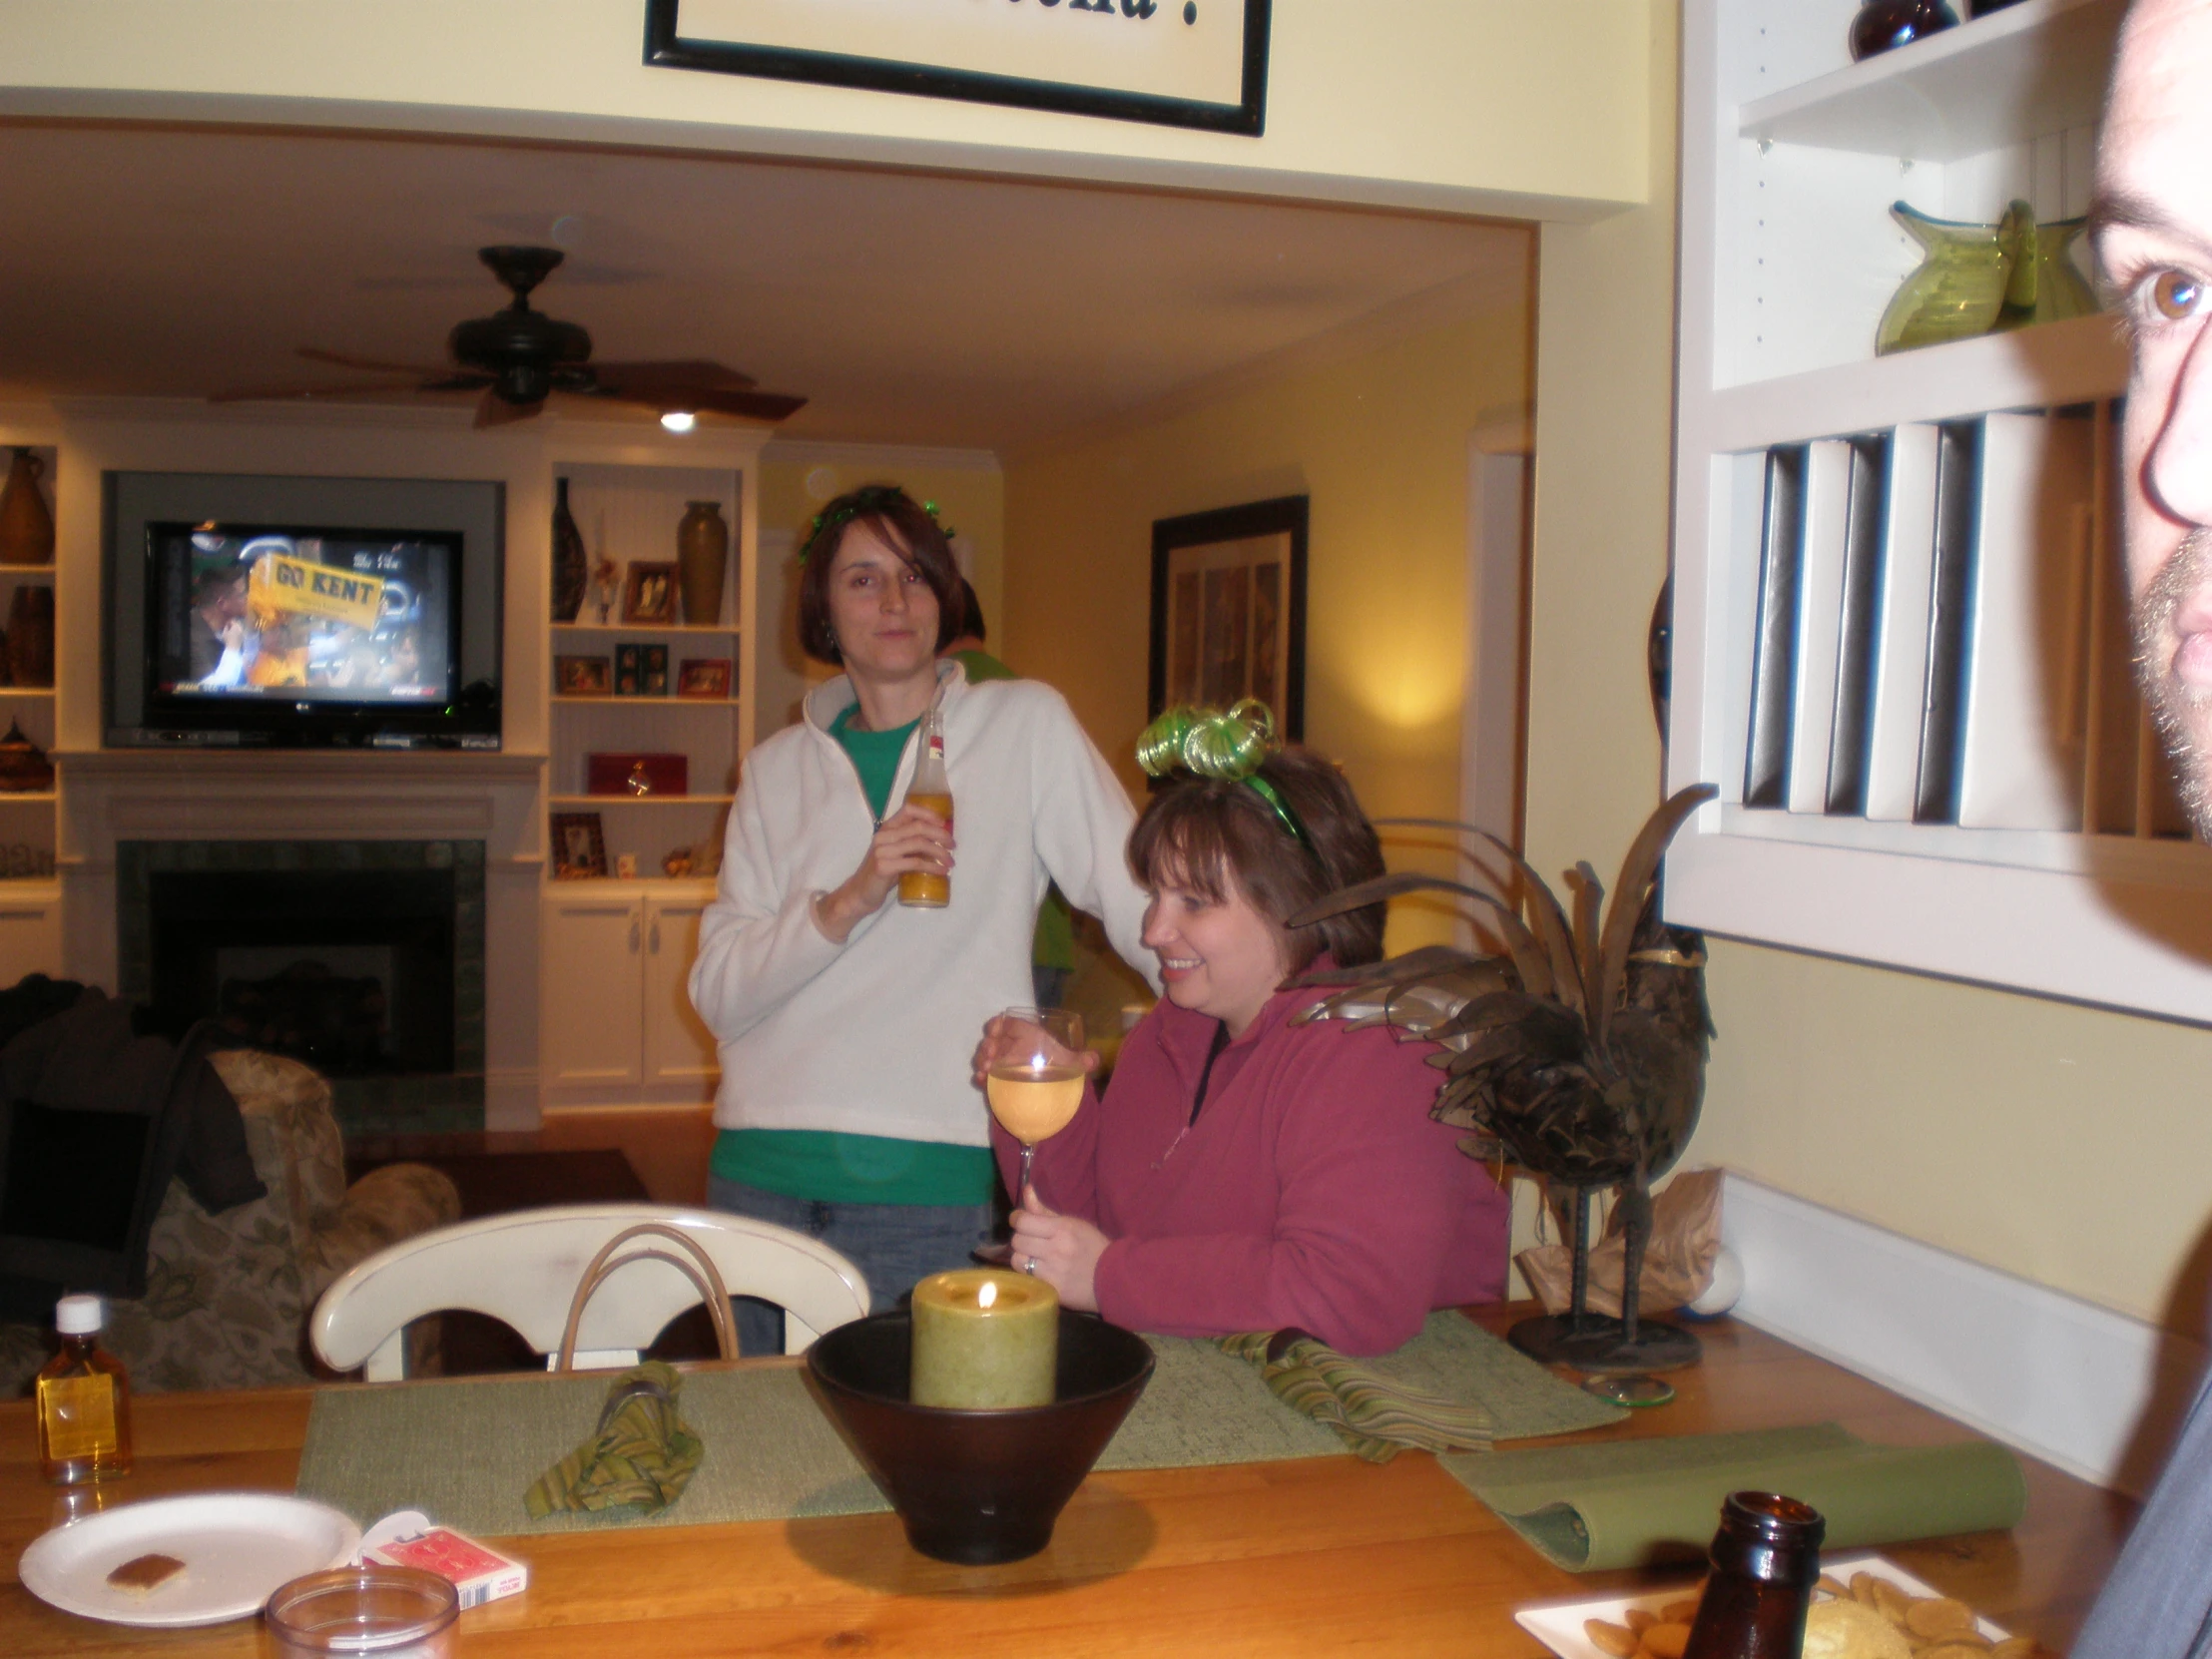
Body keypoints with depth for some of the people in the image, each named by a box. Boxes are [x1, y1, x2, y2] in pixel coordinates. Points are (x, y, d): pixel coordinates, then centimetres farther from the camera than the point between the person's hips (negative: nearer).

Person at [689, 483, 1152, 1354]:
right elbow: (717, 993, 3)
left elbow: (1145, 904, 1)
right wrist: (847, 903, -12)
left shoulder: (1026, 726, 3)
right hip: (761, 1169, 3)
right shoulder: (778, 766, 10)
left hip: (927, 1183, -3)